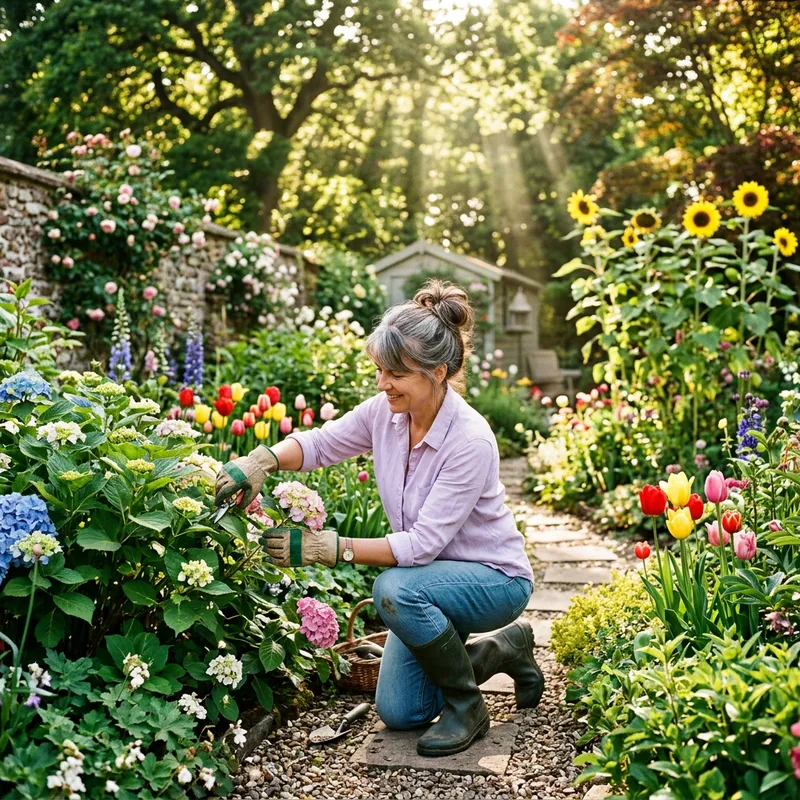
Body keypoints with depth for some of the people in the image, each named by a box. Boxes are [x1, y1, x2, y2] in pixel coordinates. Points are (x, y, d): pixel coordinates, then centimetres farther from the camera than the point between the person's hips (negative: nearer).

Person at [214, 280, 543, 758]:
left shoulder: (470, 441, -31)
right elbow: (321, 443, -1)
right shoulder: (385, 413, -12)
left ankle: (467, 704, -11)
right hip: (430, 577, 7)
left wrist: (329, 548, -35)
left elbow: (423, 544, -32)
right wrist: (263, 460, -22)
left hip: (496, 578, -7)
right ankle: (504, 649, 26)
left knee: (395, 590, -36)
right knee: (398, 713, 5)